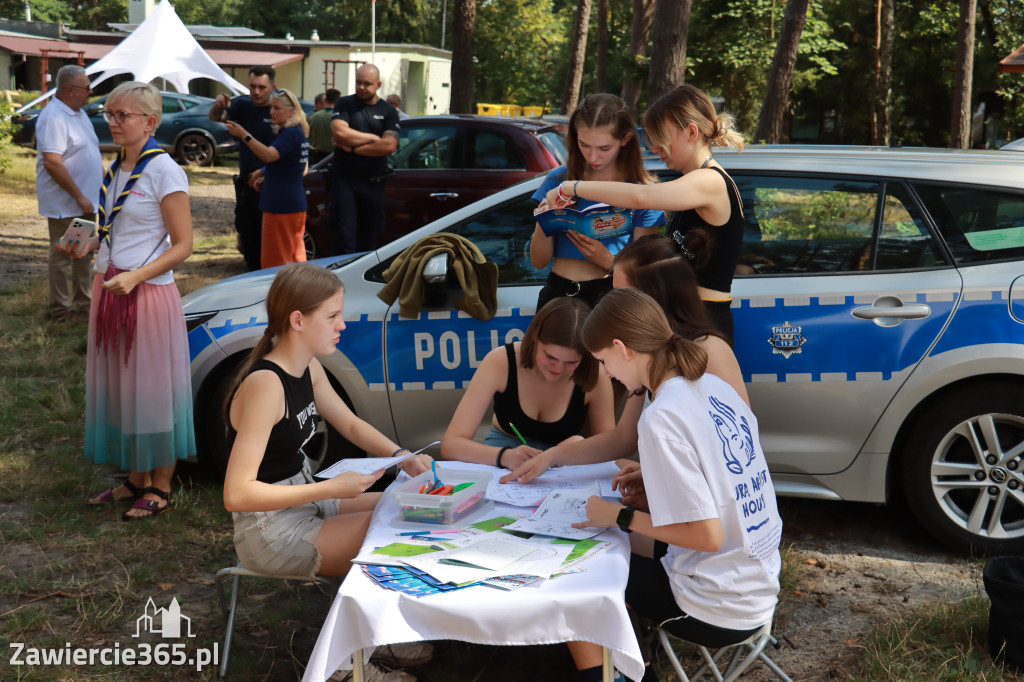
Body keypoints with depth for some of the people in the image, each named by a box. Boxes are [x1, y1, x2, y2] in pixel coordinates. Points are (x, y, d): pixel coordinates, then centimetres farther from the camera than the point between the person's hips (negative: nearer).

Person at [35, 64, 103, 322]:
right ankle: (61, 309, 11)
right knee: (62, 256, 2)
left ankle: (83, 301, 28)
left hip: (85, 201, 9)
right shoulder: (53, 118, -20)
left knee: (85, 253, 17)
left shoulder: (79, 114, 11)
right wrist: (79, 196, -24)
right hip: (64, 204, -9)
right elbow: (52, 163, -26)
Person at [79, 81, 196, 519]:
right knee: (119, 387, 13)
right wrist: (91, 243, 6)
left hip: (148, 294, -8)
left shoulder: (164, 171, -12)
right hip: (108, 289, 8)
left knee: (151, 388, 1)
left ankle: (160, 488, 14)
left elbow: (182, 245, -14)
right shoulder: (115, 168, 11)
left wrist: (136, 276, -25)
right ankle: (136, 479, 26)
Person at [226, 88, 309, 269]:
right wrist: (267, 178, 15)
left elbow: (269, 155, -31)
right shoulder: (298, 132, 15)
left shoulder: (291, 133, -16)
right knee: (295, 256, 15)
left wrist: (244, 135, -34)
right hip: (296, 203, 11)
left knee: (275, 261, -5)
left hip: (281, 205, -11)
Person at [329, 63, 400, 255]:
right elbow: (339, 131, -13)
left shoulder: (388, 111, 8)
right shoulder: (344, 104, 7)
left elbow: (389, 145, -7)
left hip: (373, 183, 2)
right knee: (345, 239, -8)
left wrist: (352, 147, -8)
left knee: (369, 242, 6)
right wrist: (373, 138, -5)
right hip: (344, 180, -1)